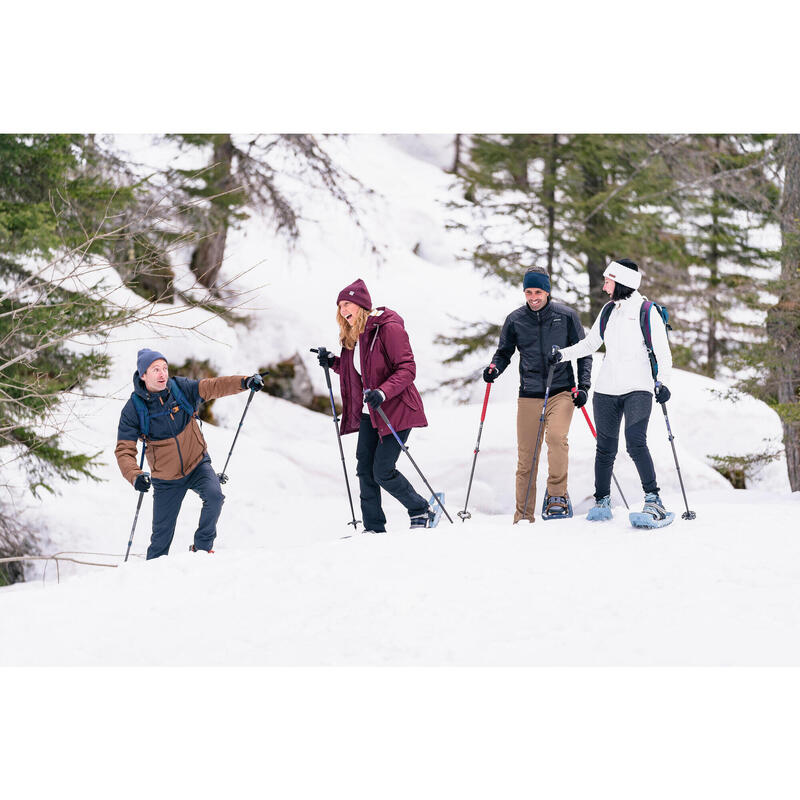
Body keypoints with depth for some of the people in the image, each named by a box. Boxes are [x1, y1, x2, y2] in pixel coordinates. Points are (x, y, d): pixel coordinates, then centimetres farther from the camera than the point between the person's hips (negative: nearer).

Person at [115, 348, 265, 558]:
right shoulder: (133, 410, -16)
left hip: (197, 464, 1)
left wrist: (244, 382, -36)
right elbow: (124, 451, -17)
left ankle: (202, 547, -9)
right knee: (161, 538, 5)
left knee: (214, 495, -29)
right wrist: (135, 476, -36)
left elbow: (212, 387, -18)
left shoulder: (180, 388, -11)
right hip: (166, 481, -1)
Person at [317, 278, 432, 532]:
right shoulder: (353, 336, 12)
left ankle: (421, 511, 10)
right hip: (369, 413, 8)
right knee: (365, 470, 3)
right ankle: (374, 527, 9)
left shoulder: (388, 328, -14)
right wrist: (334, 363, 6)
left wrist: (383, 392, -31)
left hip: (396, 411, -8)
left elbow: (407, 369, -18)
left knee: (383, 471, -10)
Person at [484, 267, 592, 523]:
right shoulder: (515, 320, 5)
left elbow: (583, 353, 9)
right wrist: (494, 368, -4)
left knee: (556, 436, -28)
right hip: (529, 394, 2)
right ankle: (524, 516, 8)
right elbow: (505, 352, 18)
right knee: (526, 456, 0)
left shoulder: (566, 316, 2)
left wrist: (583, 386, 0)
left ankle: (557, 495, -14)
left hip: (561, 391, -2)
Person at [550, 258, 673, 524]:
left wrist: (663, 382, -17)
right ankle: (602, 501, 15)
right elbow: (590, 344, 24)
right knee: (605, 448, 5)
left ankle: (653, 500, -16)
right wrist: (563, 354, 11)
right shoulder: (608, 311, 14)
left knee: (636, 443, -19)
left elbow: (662, 351, -5)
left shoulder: (647, 311, -2)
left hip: (637, 389, -5)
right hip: (606, 390, 5)